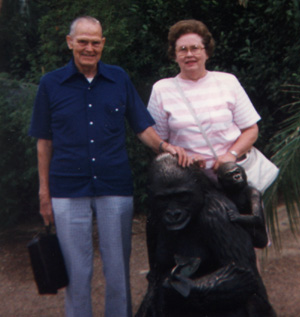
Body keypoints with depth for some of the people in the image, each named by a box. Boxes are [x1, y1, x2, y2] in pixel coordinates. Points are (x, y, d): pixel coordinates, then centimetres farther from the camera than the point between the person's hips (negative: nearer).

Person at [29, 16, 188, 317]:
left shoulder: (119, 79, 5)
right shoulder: (51, 83, 3)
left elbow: (142, 127, 6)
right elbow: (44, 142, 6)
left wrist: (164, 146, -15)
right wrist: (44, 192, 4)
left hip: (115, 189, 1)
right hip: (68, 191, -1)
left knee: (118, 268, 8)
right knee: (76, 271, 7)